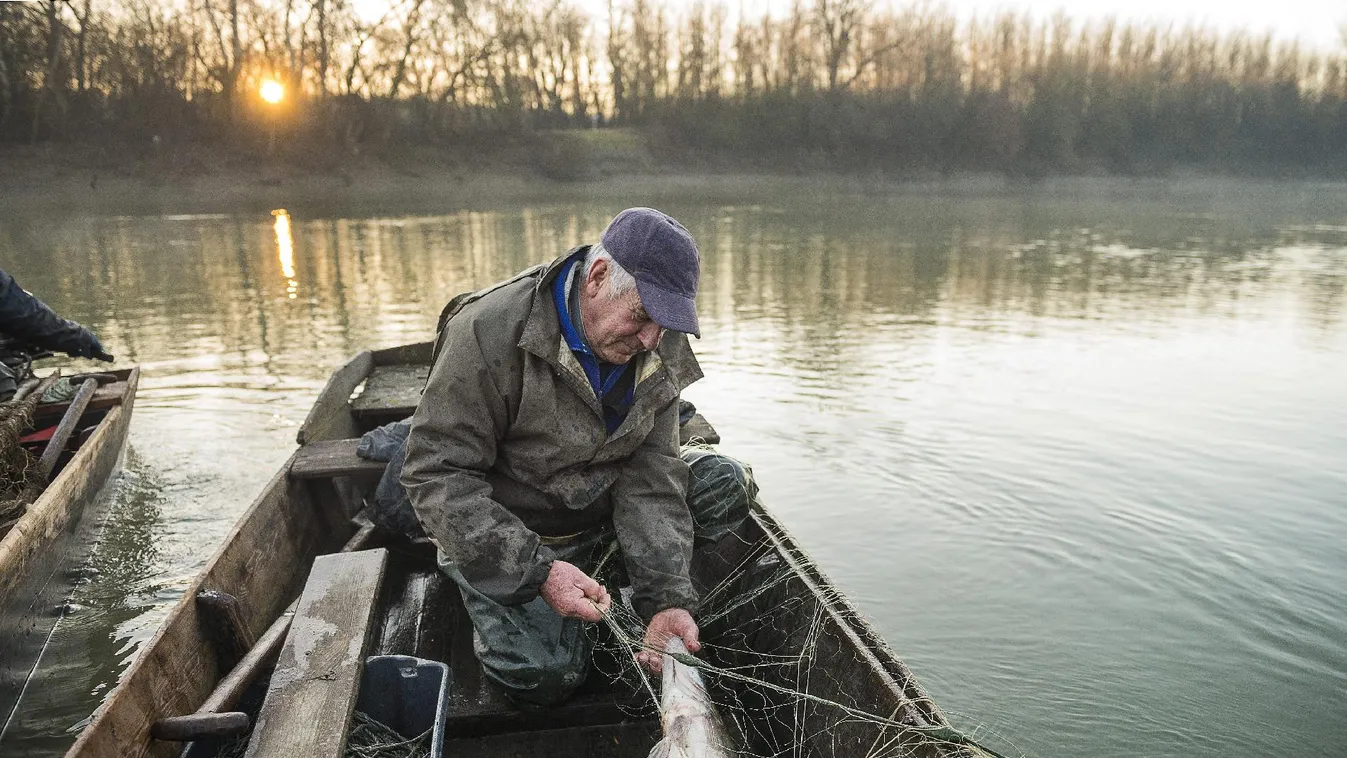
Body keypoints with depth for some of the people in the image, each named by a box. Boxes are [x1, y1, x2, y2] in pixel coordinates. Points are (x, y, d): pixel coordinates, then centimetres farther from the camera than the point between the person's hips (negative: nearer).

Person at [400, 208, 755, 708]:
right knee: (544, 676, -21)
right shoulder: (491, 332, -29)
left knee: (725, 485, -10)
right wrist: (538, 571, -36)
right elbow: (436, 474, -27)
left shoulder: (662, 351, -11)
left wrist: (666, 598, -27)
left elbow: (649, 474, -15)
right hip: (506, 533, -4)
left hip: (601, 510, 5)